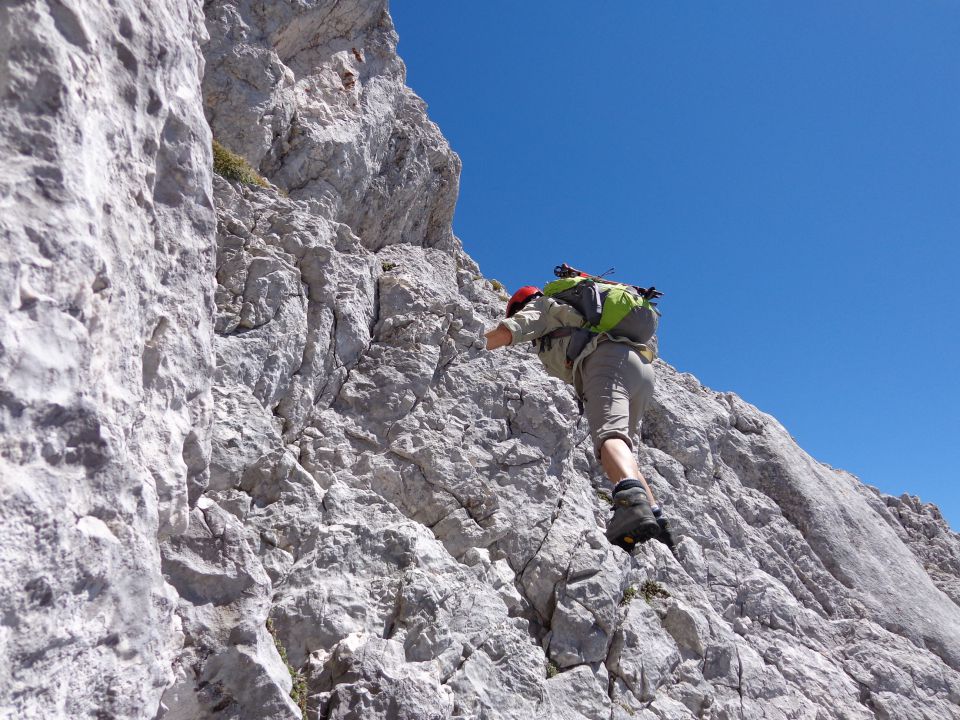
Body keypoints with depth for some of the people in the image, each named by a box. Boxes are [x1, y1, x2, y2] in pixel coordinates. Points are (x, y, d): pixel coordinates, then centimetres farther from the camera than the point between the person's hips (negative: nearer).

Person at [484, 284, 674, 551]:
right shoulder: (569, 313, 44)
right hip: (643, 364, 8)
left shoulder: (540, 306, 21)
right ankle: (655, 521, 3)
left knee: (608, 434, -29)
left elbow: (505, 333, 4)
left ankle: (633, 501, -56)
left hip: (609, 361, -8)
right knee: (621, 448, 16)